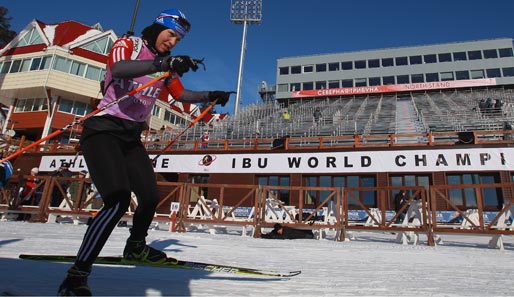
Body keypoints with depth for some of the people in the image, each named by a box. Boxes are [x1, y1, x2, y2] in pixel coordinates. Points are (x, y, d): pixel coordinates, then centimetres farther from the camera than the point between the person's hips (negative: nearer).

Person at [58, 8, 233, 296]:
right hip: (103, 130, -7)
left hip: (131, 138, 7)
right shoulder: (127, 45, -6)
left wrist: (211, 96, 10)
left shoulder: (165, 65, 13)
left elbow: (182, 94, 22)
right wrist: (163, 63, -41)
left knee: (151, 198, 8)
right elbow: (118, 69, -28)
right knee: (118, 201, -23)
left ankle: (135, 248, 34)